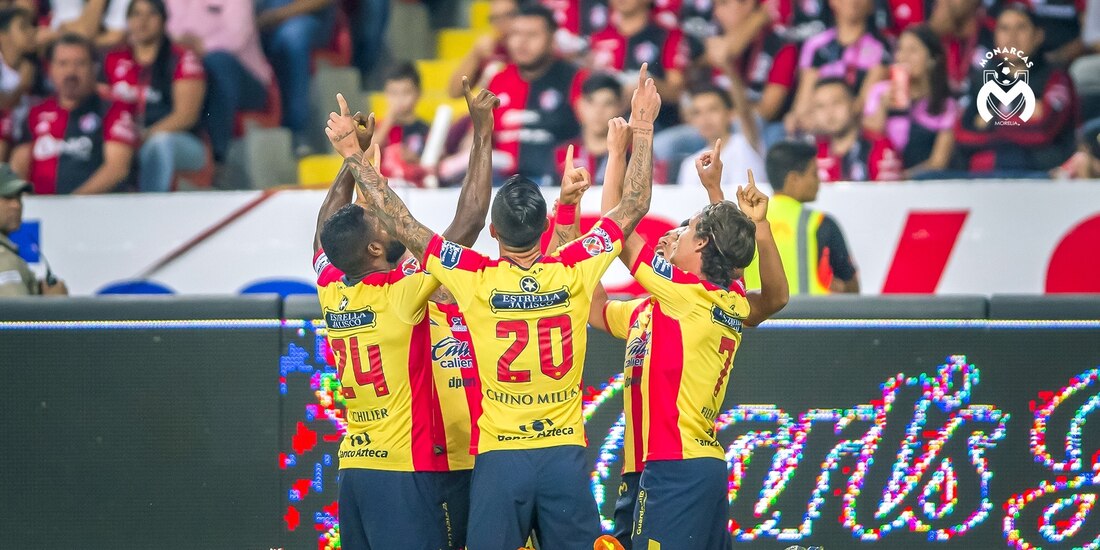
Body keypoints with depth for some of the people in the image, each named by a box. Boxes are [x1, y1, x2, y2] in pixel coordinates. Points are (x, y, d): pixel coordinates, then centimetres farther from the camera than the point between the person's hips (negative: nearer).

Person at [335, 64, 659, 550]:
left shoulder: (477, 281, -8)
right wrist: (642, 129, 15)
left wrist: (355, 156, 8)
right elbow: (635, 206, 7)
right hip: (565, 454, 1)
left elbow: (402, 225, -1)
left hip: (500, 458, -1)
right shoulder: (575, 272, -4)